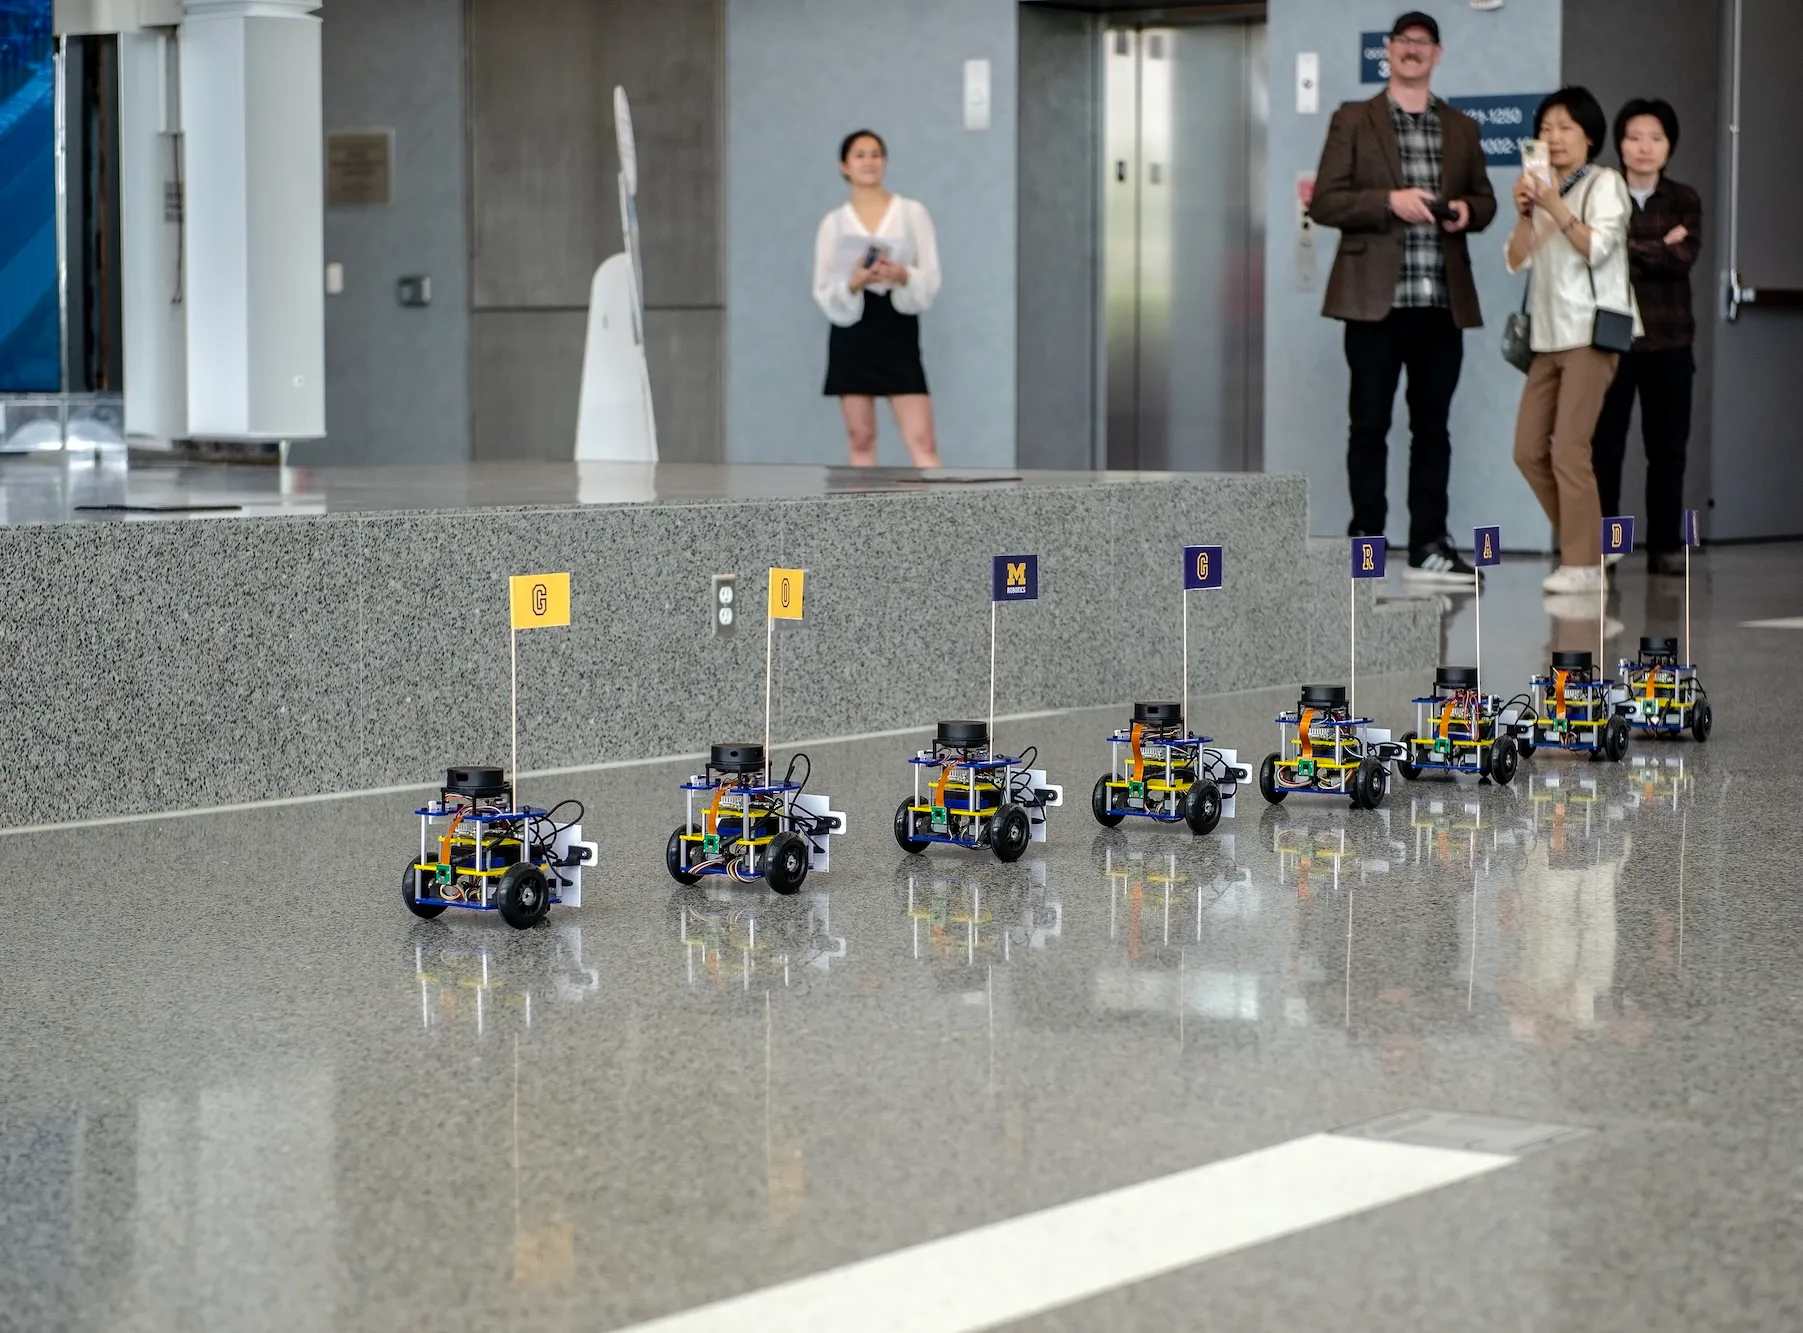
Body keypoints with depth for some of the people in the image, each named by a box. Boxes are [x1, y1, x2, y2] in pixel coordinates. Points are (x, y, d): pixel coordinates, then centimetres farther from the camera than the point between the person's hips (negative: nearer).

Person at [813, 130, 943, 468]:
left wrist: (902, 276, -20)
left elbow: (931, 279, 1)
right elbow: (823, 292, 2)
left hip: (898, 329, -1)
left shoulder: (912, 213, 5)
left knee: (922, 441, -9)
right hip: (852, 330, 1)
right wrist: (853, 282, -18)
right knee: (861, 440, 4)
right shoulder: (833, 223, 7)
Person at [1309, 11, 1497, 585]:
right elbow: (1324, 201, -3)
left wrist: (1468, 210, -4)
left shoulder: (1461, 128, 14)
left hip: (1442, 301, 3)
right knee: (1369, 424, 1)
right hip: (1376, 298, -3)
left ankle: (1428, 546, 10)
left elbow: (1485, 200, 20)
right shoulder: (1353, 120, 3)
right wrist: (1389, 201, -17)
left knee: (1432, 425, 6)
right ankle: (1366, 540, 7)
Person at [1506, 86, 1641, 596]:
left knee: (1569, 450, -12)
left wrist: (1555, 208, -22)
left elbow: (1597, 247, -14)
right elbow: (1517, 261, 9)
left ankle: (1583, 565, -8)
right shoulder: (1545, 190, 18)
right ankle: (1580, 543, 17)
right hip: (1548, 335, 7)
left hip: (1590, 331, -7)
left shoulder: (1605, 183, -1)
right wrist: (1524, 214, -7)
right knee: (1529, 450, 4)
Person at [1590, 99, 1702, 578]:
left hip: (1669, 339, 2)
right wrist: (1658, 251, -11)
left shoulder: (1684, 201, 8)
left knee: (1668, 445, 4)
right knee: (1605, 444, -3)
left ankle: (1665, 546, 10)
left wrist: (1630, 250, -10)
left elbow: (1685, 256, -7)